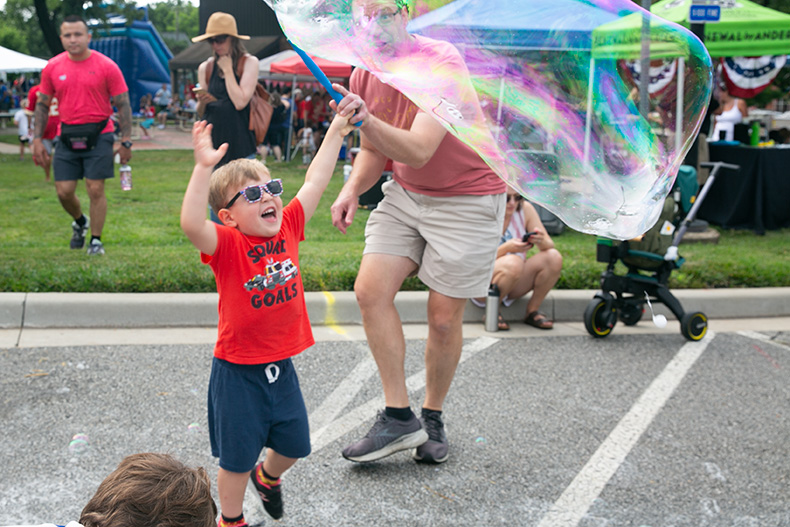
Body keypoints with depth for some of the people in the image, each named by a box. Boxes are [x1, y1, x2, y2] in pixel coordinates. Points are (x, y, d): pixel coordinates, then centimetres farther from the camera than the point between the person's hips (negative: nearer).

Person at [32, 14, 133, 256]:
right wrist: (37, 139, 6)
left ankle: (96, 240, 12)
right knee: (64, 191, 3)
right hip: (67, 136, 3)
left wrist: (126, 141, -6)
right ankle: (80, 223, 34)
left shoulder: (106, 66, -4)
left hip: (98, 136, -3)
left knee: (96, 190, -3)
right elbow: (42, 105, 13)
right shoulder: (52, 67, 5)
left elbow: (123, 105, -2)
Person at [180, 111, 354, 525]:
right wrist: (204, 167, -46)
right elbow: (191, 224, -37)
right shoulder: (226, 244, -17)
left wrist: (336, 131, 3)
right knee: (237, 457, 9)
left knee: (294, 444, 20)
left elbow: (315, 182, 2)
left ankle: (268, 476, 53)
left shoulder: (288, 228, -2)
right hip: (238, 371, -5)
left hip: (281, 365, 5)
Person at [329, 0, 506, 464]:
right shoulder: (364, 76, -1)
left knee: (444, 317, -2)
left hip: (468, 197, -6)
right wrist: (353, 189, -7)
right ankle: (399, 416, 0)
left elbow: (419, 151, -32)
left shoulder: (442, 62, -22)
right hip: (406, 194, 6)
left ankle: (433, 418, 22)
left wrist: (367, 120, -47)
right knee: (370, 289, -10)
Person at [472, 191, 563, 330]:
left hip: (516, 284, 5)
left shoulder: (525, 209, -5)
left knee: (554, 257, -18)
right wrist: (506, 248, -34)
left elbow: (550, 245, -4)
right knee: (513, 262, -36)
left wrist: (542, 241, -29)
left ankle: (532, 311, -4)